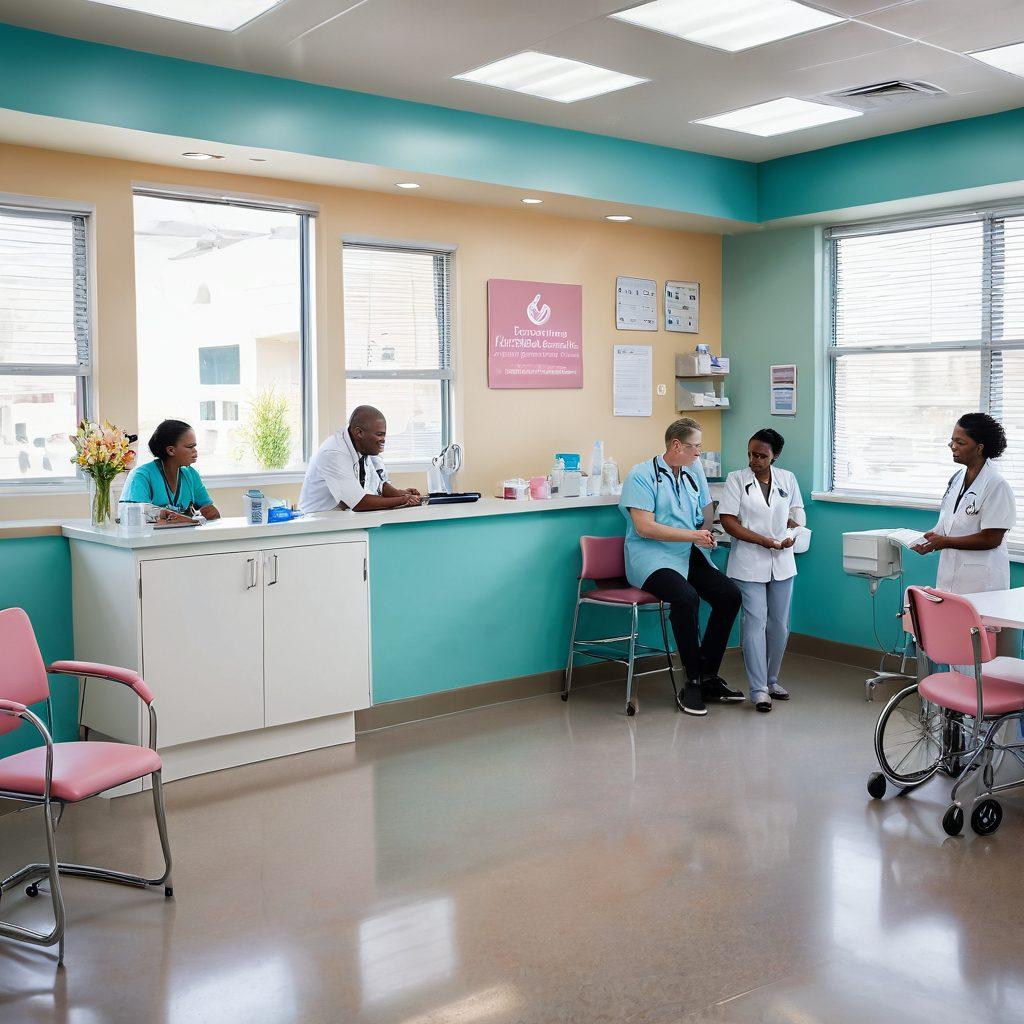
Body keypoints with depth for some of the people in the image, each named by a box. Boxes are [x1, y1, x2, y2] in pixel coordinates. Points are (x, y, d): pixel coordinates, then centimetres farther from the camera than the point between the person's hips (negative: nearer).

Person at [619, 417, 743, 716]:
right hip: (651, 557, -7)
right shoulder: (642, 475, -7)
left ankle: (708, 677, -4)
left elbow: (707, 513, 24)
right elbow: (644, 527, -16)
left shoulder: (694, 472, 15)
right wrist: (694, 535, -13)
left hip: (690, 556, 7)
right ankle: (693, 682, -18)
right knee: (686, 597, -33)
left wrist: (706, 534, 0)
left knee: (730, 594, -15)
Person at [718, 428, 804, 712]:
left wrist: (792, 534, -7)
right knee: (755, 622, -8)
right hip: (749, 562, -4)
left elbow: (795, 514, 16)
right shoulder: (736, 479, -3)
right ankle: (758, 689, -5)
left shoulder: (787, 479, 8)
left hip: (782, 562, 4)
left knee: (779, 623, 9)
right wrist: (764, 541, -17)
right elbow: (728, 520, -9)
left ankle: (771, 679, 25)